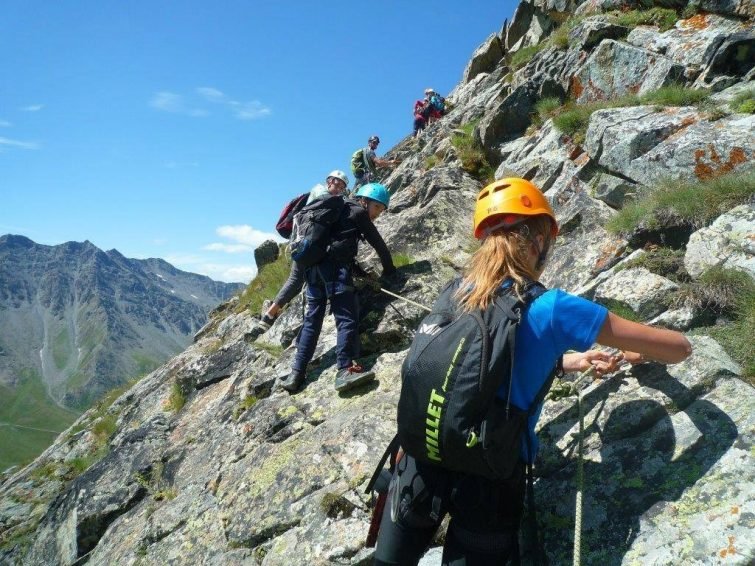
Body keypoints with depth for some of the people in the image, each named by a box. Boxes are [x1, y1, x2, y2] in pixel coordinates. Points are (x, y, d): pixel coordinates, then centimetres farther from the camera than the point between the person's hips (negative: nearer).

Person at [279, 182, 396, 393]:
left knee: (312, 320, 10)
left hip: (314, 267, 9)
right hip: (334, 268, -9)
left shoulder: (341, 210, 31)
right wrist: (389, 269, 18)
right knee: (347, 318, -14)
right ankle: (345, 370, -25)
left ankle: (296, 375, 8)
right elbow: (378, 243, 6)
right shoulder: (358, 211, 6)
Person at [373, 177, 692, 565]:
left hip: (423, 460, 4)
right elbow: (679, 348, -7)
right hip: (490, 474, -4)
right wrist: (635, 354, 15)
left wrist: (572, 362, 21)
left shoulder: (455, 294, -1)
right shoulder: (550, 308, -15)